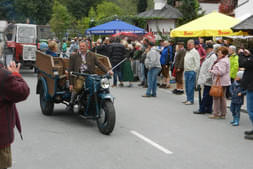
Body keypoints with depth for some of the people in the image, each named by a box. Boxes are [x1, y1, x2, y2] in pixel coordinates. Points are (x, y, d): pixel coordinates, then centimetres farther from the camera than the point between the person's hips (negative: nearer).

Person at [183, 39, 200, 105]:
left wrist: (194, 71, -16)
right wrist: (185, 70, 16)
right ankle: (188, 99, 19)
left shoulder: (195, 52, -9)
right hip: (186, 71, 9)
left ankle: (191, 100, -3)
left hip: (192, 72, -9)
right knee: (187, 86, 12)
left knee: (191, 87, -7)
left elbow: (197, 63, -14)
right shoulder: (187, 52, 18)